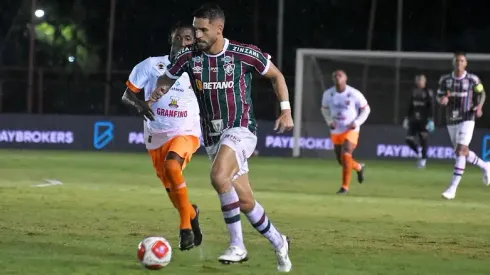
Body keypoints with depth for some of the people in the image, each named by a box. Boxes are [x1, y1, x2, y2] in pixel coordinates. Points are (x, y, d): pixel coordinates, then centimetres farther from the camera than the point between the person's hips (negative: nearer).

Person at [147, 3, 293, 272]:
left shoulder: (245, 54, -11)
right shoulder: (189, 56, -2)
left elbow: (276, 75, 4)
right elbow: (166, 79, 12)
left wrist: (286, 110, -4)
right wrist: (158, 91, -11)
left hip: (240, 129, -5)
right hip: (213, 136, 5)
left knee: (218, 177, -31)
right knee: (245, 201, 8)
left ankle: (237, 245, -20)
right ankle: (278, 243, 31)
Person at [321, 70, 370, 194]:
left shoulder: (354, 94, -13)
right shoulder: (328, 94, -4)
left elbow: (366, 109, -1)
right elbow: (325, 109, 15)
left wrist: (357, 122, -14)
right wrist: (329, 121, -3)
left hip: (351, 131, -4)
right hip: (336, 131, 4)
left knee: (346, 156, -20)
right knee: (341, 160, 11)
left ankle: (345, 187, -12)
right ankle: (359, 167, 44)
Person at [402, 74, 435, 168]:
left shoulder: (428, 92, -5)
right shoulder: (414, 91, 12)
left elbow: (431, 107, -9)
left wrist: (431, 120, -17)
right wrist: (407, 118, 19)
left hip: (424, 121, -5)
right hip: (414, 120, 5)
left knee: (424, 140, -4)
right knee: (408, 139, -4)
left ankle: (423, 160, 9)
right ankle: (419, 153, 18)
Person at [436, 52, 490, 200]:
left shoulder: (472, 79, -6)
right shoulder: (445, 80, 1)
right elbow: (439, 96, 9)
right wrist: (442, 99, -15)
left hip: (467, 120, -5)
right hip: (451, 121, 5)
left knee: (461, 151, -17)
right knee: (462, 152, 15)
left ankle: (452, 188, -20)